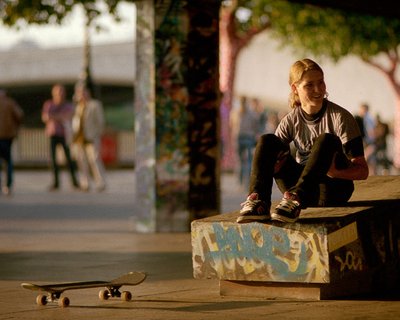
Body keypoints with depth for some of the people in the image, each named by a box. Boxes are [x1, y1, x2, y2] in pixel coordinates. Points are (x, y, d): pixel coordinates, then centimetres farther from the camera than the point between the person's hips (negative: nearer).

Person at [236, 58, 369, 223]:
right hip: (304, 188, 4)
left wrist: (334, 172, -30)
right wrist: (269, 168, -21)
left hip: (334, 188, -3)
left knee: (326, 140, -29)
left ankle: (295, 198, -44)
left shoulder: (340, 117, -8)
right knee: (268, 141, -12)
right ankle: (258, 201, -31)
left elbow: (362, 170, -11)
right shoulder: (291, 121, 4)